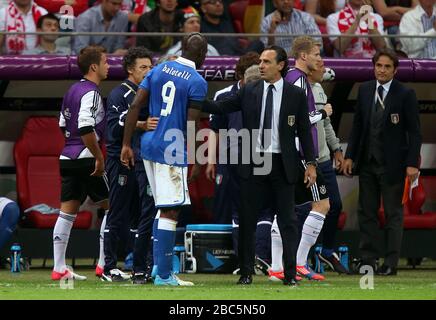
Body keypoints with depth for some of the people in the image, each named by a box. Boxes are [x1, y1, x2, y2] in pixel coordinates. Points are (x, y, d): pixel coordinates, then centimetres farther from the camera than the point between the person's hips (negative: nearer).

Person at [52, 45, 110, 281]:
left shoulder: (73, 90, 15)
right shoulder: (91, 93, -13)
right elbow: (86, 128, -23)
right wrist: (99, 158, -18)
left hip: (67, 159, 9)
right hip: (86, 159, -9)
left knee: (67, 212, 7)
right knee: (111, 206, 3)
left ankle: (59, 268, 5)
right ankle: (104, 263, 1)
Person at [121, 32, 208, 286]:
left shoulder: (159, 70, 10)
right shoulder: (197, 82, -9)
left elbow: (135, 106, 6)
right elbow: (192, 127, -11)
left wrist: (127, 145, 8)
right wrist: (195, 161, -3)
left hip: (149, 145, 7)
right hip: (173, 151, -7)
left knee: (164, 209, 18)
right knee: (170, 212, -3)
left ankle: (160, 267, 18)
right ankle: (163, 275, -4)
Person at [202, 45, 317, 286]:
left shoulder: (295, 95, 2)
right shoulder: (249, 92, 6)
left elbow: (304, 131, 3)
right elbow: (220, 108, 2)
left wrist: (310, 163, -2)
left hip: (282, 164, -2)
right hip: (253, 164, 2)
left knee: (287, 221, -1)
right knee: (247, 220, 5)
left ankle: (290, 273, 3)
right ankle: (246, 272, 12)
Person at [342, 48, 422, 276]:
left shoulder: (405, 95, -7)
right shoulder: (364, 90, 6)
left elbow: (414, 132, -7)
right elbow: (357, 125, 12)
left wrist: (412, 163, -13)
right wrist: (349, 155, 6)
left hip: (392, 165, -5)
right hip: (367, 163, 5)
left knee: (393, 214, 1)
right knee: (366, 213, 7)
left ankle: (391, 263, 4)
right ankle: (367, 260, 12)